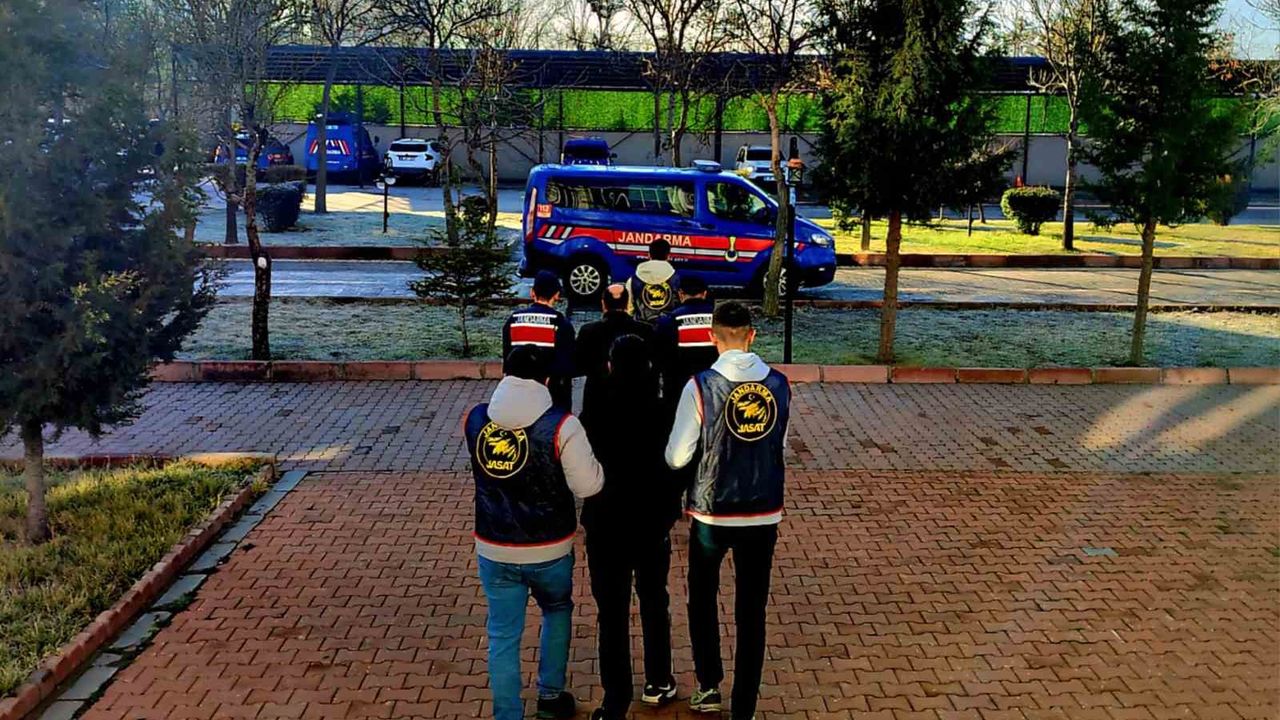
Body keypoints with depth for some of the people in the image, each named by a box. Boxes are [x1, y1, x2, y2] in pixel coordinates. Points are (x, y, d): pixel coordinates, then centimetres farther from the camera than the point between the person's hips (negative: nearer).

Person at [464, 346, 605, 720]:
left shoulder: (474, 419, -5)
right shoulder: (560, 425, -18)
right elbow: (588, 485, -16)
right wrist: (590, 457, 2)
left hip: (494, 550, 2)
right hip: (549, 549, -1)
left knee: (503, 636, 12)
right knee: (557, 612, 26)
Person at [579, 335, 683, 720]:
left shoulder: (592, 419, -17)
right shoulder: (664, 415, -13)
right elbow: (678, 469, -4)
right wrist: (669, 511, 11)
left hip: (605, 528, -2)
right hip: (653, 526, 2)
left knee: (612, 615, 7)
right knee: (655, 604, 22)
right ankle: (657, 683, 36)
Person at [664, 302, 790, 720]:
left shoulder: (701, 386, -14)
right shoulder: (779, 384, -4)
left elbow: (677, 457, -10)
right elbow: (781, 445, 9)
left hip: (712, 513, -2)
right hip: (764, 514, 2)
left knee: (702, 598, 21)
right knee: (752, 612, 11)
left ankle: (709, 686, 25)